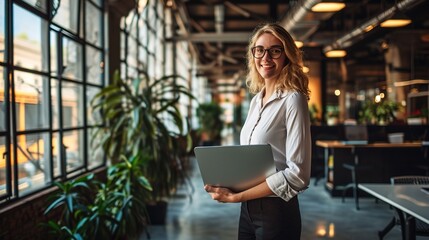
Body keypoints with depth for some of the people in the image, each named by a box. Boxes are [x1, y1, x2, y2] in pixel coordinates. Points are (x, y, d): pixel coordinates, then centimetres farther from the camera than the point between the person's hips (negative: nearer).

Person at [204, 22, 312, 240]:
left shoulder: (292, 100, -13)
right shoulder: (256, 100, 8)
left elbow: (297, 174, -20)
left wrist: (236, 196, -18)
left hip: (276, 213, -6)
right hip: (247, 209, 7)